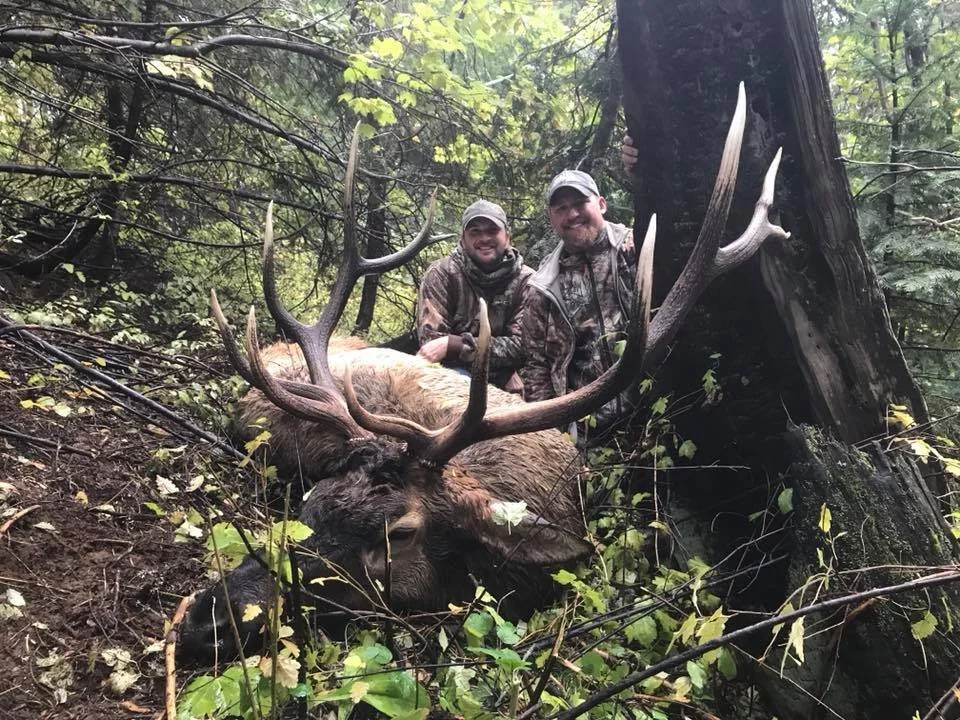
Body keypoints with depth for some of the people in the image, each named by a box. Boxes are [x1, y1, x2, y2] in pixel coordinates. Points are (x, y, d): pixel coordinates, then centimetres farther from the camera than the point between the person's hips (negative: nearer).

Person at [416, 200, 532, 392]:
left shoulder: (526, 281, -3)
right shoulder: (441, 274, -5)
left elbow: (520, 346, -12)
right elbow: (430, 340, -13)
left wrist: (453, 344, -23)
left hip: (503, 388, 2)